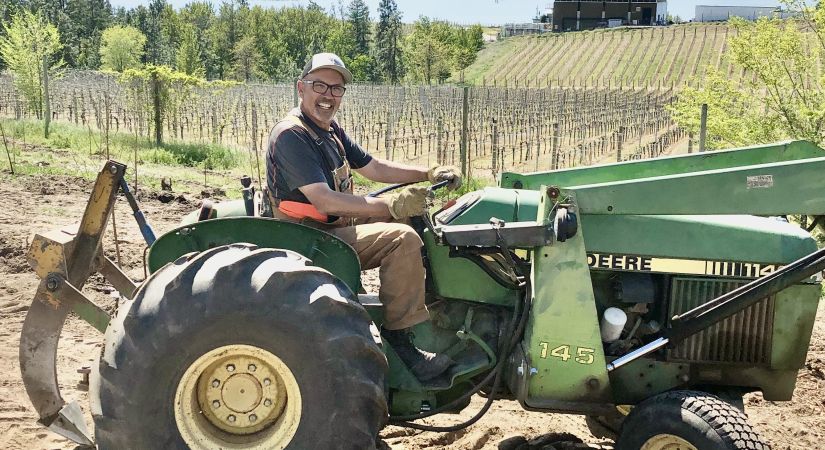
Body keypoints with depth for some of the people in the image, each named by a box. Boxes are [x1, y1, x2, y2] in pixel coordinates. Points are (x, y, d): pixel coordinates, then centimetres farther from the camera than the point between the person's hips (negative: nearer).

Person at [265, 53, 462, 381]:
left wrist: (431, 174, 8)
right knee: (402, 237, -25)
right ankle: (399, 339, -19)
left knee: (414, 220, 11)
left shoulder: (330, 130, 11)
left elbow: (374, 167, 18)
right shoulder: (290, 135, -19)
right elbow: (325, 201, -29)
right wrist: (391, 206, -33)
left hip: (337, 225, 10)